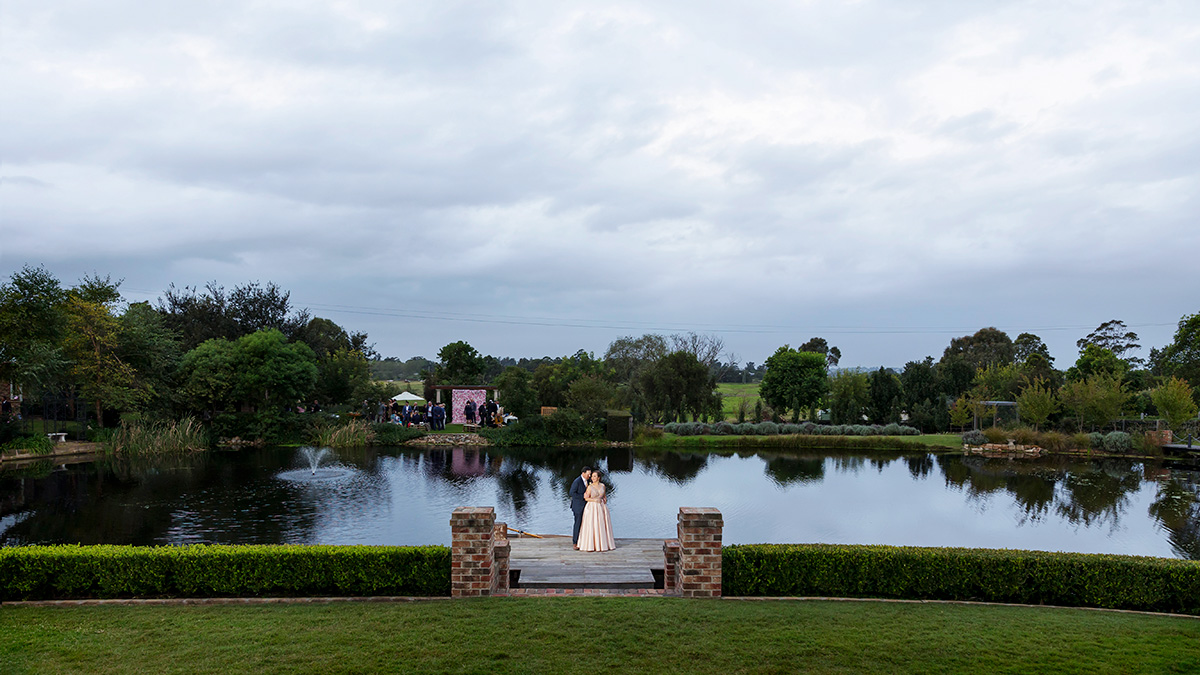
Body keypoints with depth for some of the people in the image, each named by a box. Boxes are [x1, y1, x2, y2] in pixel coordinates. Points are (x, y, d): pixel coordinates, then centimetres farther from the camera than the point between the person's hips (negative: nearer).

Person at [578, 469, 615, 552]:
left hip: (602, 508, 4)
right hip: (592, 508, -4)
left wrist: (605, 499, -2)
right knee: (591, 526, -5)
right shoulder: (590, 487, -6)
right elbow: (586, 498, -6)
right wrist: (595, 500, -17)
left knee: (602, 526, 8)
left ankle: (604, 543, 18)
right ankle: (591, 545, 2)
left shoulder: (602, 486, 6)